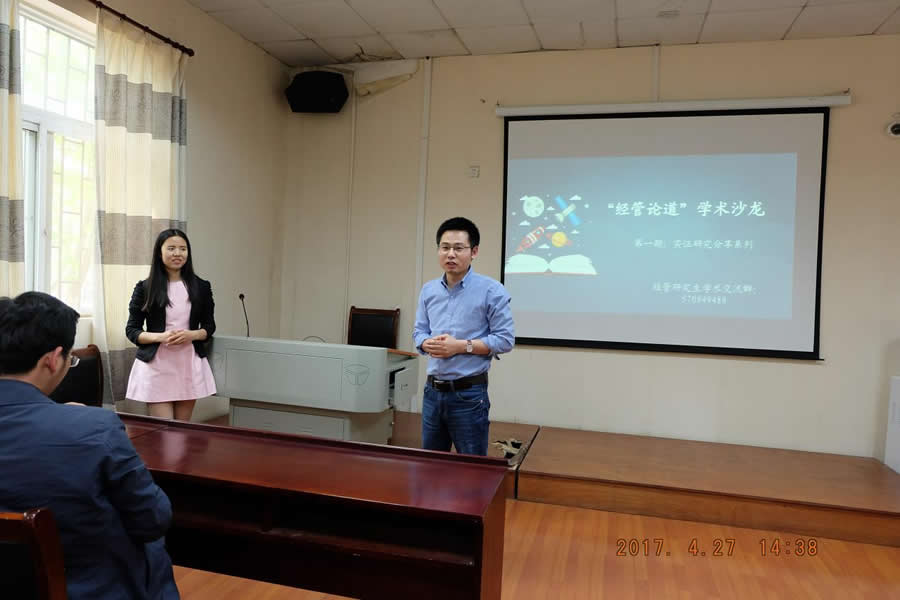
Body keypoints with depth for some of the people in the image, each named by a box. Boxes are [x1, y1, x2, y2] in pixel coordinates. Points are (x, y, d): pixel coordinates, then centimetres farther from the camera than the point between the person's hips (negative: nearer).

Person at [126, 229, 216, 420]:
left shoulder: (201, 287, 5)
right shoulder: (144, 288, 0)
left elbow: (209, 327, 10)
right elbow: (131, 330, 2)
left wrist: (192, 335, -11)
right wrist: (159, 336, -16)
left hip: (190, 365, 2)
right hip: (156, 366, -2)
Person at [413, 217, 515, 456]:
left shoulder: (491, 290, -11)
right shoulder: (428, 290, 7)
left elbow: (505, 339, -12)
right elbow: (418, 332, 11)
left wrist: (461, 346, -19)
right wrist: (429, 344, -11)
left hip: (469, 393, -5)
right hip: (433, 390, 5)